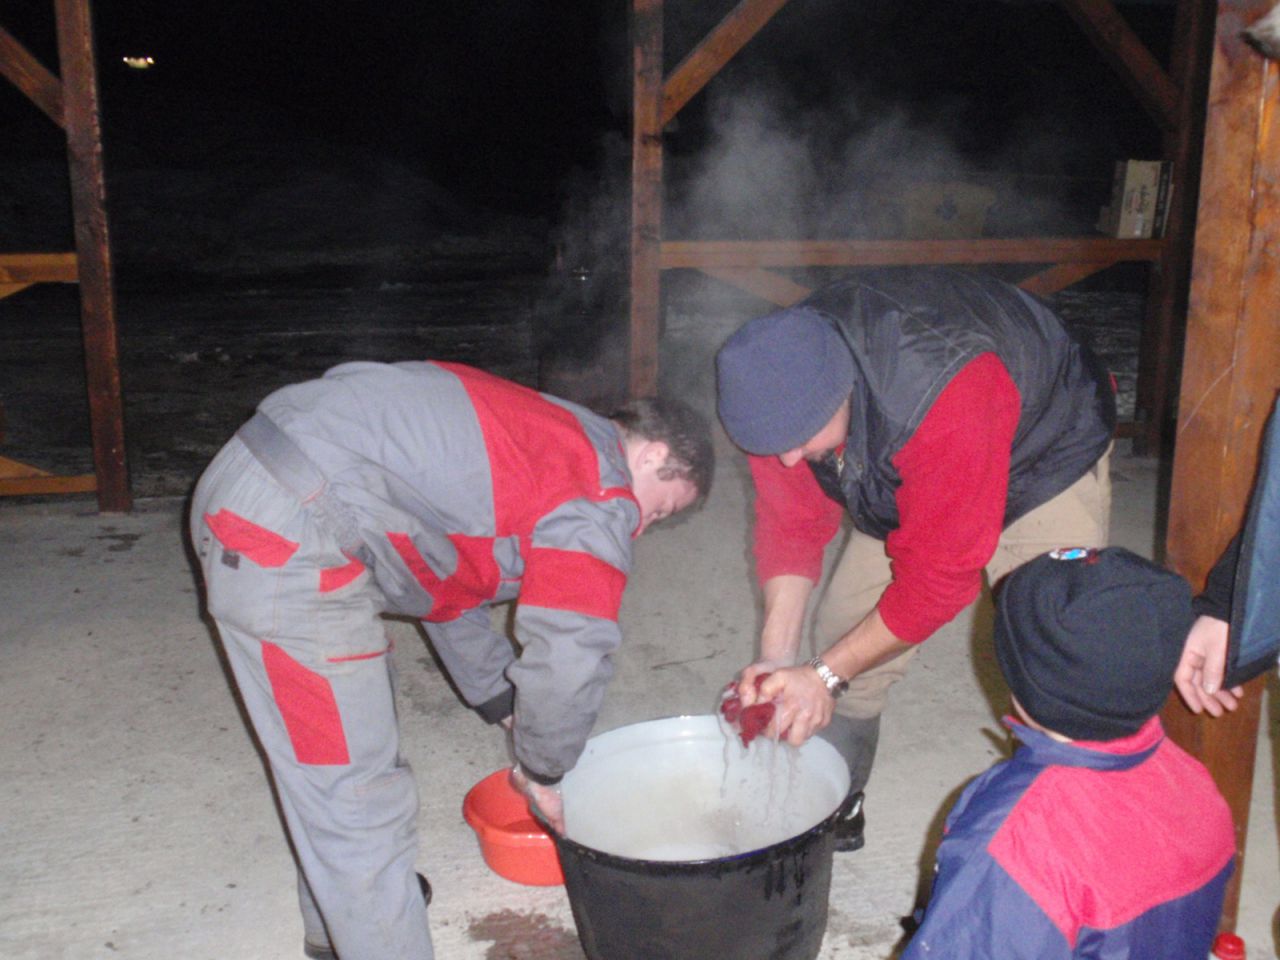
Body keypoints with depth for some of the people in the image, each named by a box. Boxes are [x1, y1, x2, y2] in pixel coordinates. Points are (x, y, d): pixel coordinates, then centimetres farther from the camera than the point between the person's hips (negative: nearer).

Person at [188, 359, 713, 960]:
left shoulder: (534, 433, 21)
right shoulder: (599, 497, -8)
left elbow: (449, 590, 28)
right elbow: (570, 656, -12)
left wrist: (507, 709, 31)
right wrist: (542, 771, 6)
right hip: (287, 545, -11)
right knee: (358, 794, -3)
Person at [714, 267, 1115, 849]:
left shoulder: (944, 396, -45)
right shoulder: (778, 386, -25)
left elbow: (939, 572, -35)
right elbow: (791, 521, -14)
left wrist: (825, 675, -30)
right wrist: (777, 655, -24)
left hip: (1042, 464, -5)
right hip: (902, 483, 6)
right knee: (843, 627, 2)